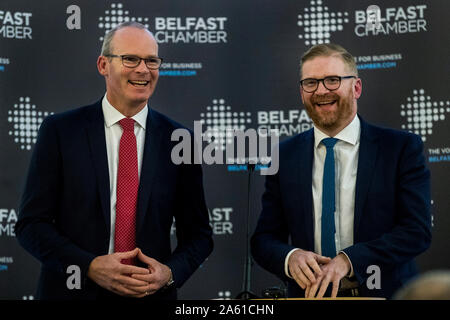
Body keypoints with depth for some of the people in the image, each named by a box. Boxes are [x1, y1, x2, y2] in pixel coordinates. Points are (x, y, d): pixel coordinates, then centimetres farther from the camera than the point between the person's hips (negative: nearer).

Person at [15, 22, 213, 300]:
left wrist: (170, 273, -14)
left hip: (153, 293, 2)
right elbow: (31, 223, -6)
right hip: (73, 290, -1)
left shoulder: (178, 140, -1)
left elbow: (198, 234, 5)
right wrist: (90, 266, -19)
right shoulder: (60, 131, -5)